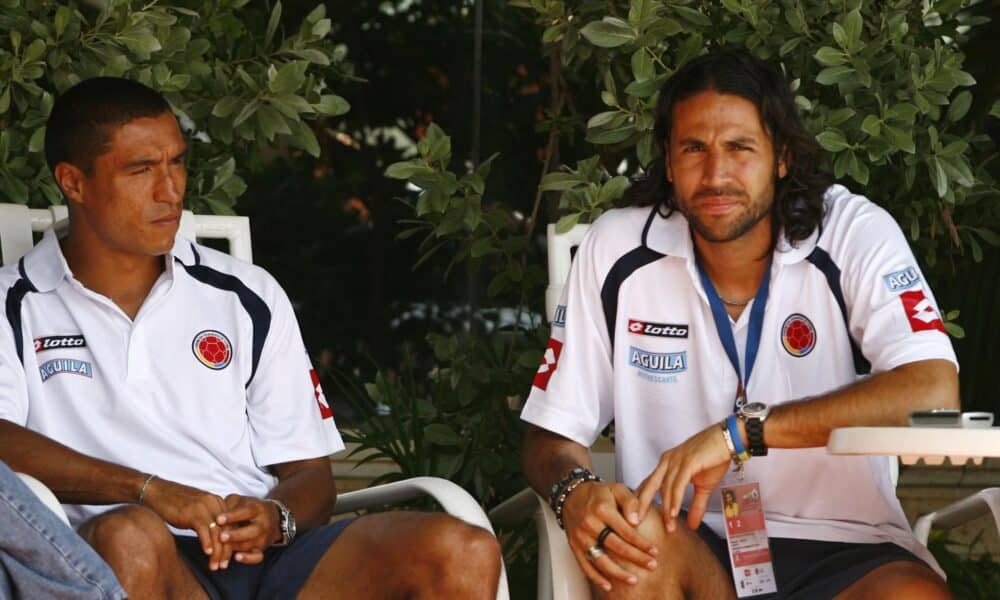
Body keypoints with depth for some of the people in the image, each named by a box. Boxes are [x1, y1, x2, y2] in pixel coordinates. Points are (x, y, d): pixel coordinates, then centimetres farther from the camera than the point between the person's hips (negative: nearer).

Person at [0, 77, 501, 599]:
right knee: (130, 537, -41)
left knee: (464, 553, -22)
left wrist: (275, 518, -6)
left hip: (266, 555, 4)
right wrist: (149, 490, -20)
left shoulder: (248, 297, 22)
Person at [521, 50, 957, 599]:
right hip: (688, 541, 2)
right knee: (634, 538, -32)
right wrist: (575, 492, -23)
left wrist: (740, 430, -27)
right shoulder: (616, 252, -2)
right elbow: (550, 436, 3)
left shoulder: (854, 234, -8)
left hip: (840, 548, -2)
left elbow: (934, 393, -23)